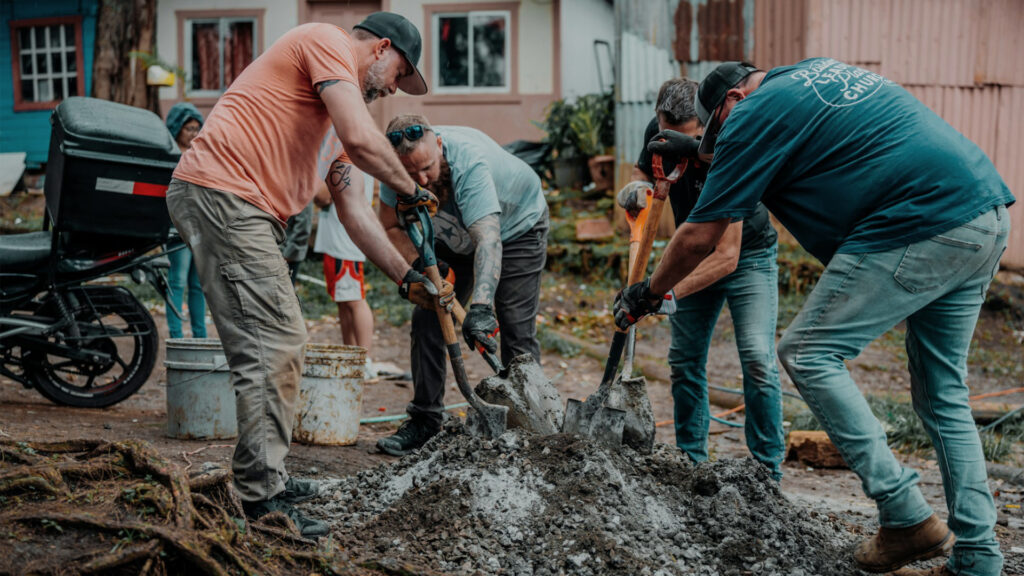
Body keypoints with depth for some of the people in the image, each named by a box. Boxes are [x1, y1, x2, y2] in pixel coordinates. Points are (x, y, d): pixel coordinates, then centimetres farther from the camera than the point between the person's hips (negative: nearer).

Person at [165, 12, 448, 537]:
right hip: (221, 193, -11)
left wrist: (405, 276, 22)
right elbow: (361, 140, -18)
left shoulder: (334, 95, 27)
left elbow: (349, 203, 26)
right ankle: (261, 501, -7)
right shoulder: (327, 41, -2)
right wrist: (411, 190, 0)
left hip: (240, 209, 11)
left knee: (279, 341, 16)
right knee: (273, 343, -12)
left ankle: (265, 481, 25)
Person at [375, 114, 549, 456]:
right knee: (427, 320, -4)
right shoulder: (397, 168, -24)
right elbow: (391, 226, -8)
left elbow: (489, 239, -52)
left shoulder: (470, 162, -41)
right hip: (454, 236, 5)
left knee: (517, 332, -13)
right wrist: (419, 263, -27)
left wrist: (481, 305, -65)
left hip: (516, 229, -5)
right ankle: (424, 421, 5)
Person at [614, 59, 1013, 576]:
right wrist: (698, 150, 50)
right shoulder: (816, 70, 25)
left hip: (920, 226, -10)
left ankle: (907, 516, -2)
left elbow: (699, 238, 2)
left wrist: (646, 294, 17)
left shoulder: (754, 112, -1)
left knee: (808, 354, -1)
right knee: (943, 393, 15)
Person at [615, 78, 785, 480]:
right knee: (684, 360, 4)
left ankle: (767, 471, -8)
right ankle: (691, 461, 16)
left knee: (757, 360, -18)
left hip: (747, 255, -6)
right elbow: (642, 173, 6)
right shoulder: (658, 133, -17)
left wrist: (668, 292, -47)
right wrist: (636, 188, -19)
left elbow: (727, 255, -38)